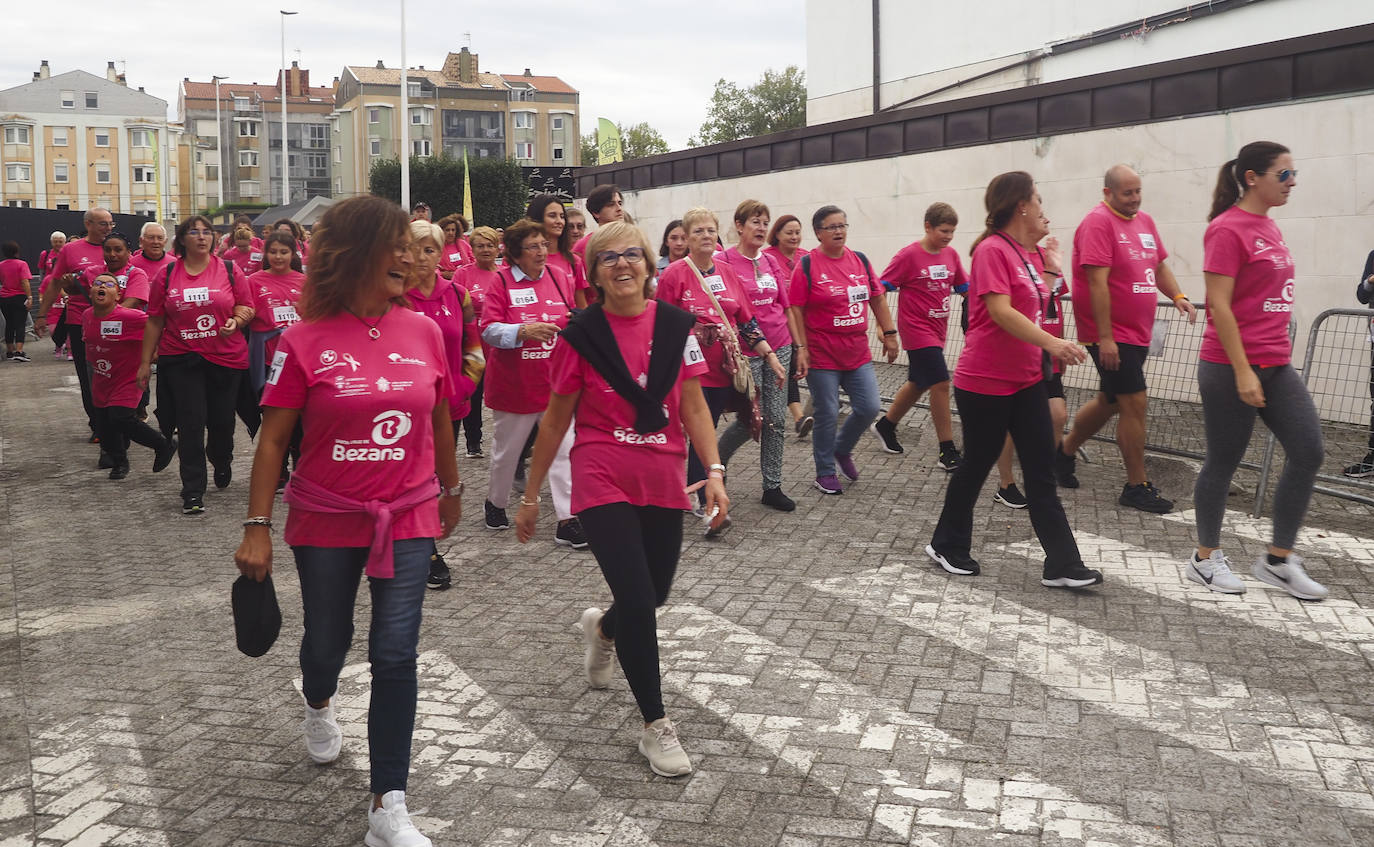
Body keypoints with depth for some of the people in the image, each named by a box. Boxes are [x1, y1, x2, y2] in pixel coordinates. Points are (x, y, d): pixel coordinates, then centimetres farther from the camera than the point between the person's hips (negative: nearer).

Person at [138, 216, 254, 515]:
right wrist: (146, 362, 8)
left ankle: (222, 462, 43)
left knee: (222, 421, 9)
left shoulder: (229, 270, 2)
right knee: (191, 424, -5)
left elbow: (247, 307, 6)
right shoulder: (167, 276, 4)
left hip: (225, 357, 0)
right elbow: (155, 321, 8)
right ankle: (193, 492, 1)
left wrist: (236, 321, -16)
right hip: (181, 359, 0)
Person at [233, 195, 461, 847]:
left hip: (408, 520, 1)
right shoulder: (305, 342, -10)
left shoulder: (424, 332, -3)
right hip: (326, 522, -1)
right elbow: (274, 437, -7)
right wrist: (257, 528, -9)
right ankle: (319, 704, 56)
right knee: (327, 640, 18)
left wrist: (451, 489, 20)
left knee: (395, 654, -4)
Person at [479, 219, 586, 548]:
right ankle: (495, 503, 37)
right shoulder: (502, 281, -6)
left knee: (564, 449, -4)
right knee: (506, 449, 14)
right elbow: (489, 330, -13)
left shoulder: (559, 277, 5)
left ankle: (567, 520, -1)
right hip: (514, 384, -2)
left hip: (555, 382, 2)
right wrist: (524, 331, -28)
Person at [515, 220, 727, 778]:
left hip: (663, 483, 3)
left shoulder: (676, 327, -1)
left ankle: (602, 628, 51)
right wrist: (531, 495, 5)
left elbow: (693, 407, 3)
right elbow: (556, 419, 2)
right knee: (637, 600, -11)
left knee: (656, 593, 14)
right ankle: (655, 726, 6)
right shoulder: (581, 335, -5)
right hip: (603, 482, -3)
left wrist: (714, 471, -9)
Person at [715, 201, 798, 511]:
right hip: (746, 353, -5)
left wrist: (796, 346, 12)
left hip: (778, 348, 5)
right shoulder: (724, 261, -9)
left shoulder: (771, 262, 9)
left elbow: (784, 305, 14)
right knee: (752, 419, -2)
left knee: (777, 418, 5)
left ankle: (772, 487, 15)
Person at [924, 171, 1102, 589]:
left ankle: (1062, 565, 6)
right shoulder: (992, 250, -15)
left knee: (1042, 472, 5)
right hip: (984, 382, -8)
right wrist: (1052, 343, -35)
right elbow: (1000, 311, -25)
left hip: (1027, 378, 8)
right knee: (977, 464, 6)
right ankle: (946, 545, 26)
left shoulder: (1029, 252, 10)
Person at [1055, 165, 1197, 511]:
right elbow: (1097, 282, -20)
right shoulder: (1098, 222, -14)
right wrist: (1105, 338, -23)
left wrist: (1177, 296, 2)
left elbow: (1159, 266, 22)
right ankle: (1137, 486, 3)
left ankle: (1065, 451, 37)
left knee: (1109, 401, 18)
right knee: (1135, 402, -8)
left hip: (1137, 334, 9)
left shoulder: (1144, 221, 12)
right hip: (1112, 336, -9)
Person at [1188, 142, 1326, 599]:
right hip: (1231, 368, -8)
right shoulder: (1228, 229, -13)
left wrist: (1273, 358, 20)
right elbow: (1220, 305, -17)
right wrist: (1242, 372, -19)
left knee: (1308, 451, 3)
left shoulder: (1268, 227, 12)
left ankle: (1278, 559, 14)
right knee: (1224, 461, 3)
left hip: (1276, 366, 8)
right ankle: (1206, 558, 20)